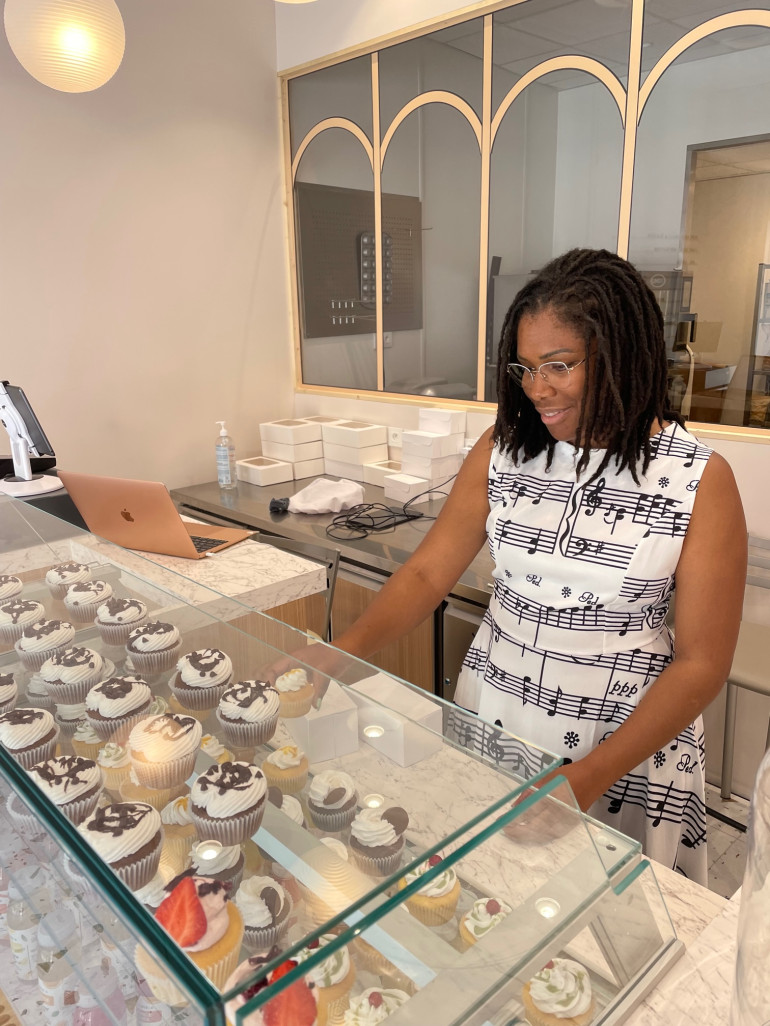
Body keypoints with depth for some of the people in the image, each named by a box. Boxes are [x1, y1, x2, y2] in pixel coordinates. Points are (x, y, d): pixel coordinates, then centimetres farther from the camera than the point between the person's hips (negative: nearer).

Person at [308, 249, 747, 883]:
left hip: (628, 742, -2)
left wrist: (590, 777, -20)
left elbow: (703, 663, -12)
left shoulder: (700, 481, -14)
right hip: (492, 714, 3)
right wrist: (337, 656, -22)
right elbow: (427, 573, -6)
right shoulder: (501, 452, -5)